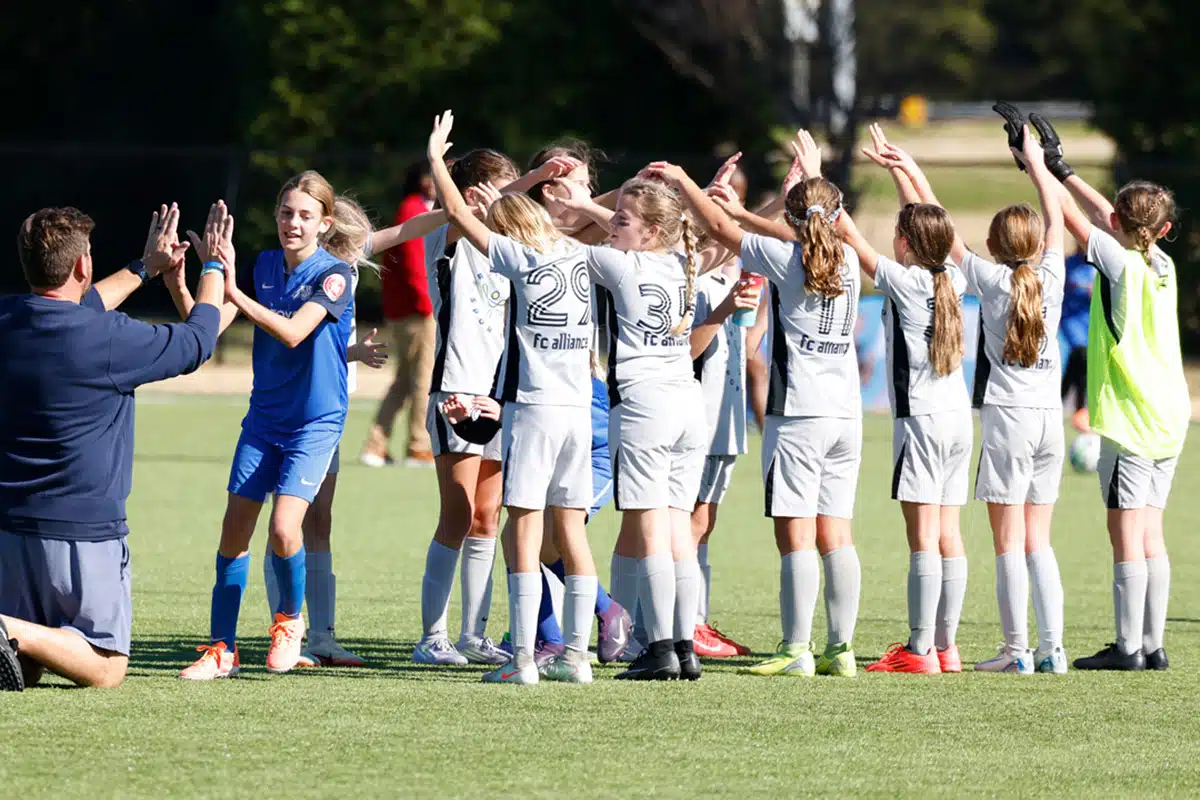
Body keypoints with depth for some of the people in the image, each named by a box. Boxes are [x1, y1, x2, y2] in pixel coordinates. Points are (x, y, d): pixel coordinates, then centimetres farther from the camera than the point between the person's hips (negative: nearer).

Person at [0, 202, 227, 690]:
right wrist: (215, 267, 19)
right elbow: (195, 342, 1)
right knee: (107, 669, 2)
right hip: (84, 530, -6)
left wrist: (144, 269, 39)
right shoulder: (109, 339, -16)